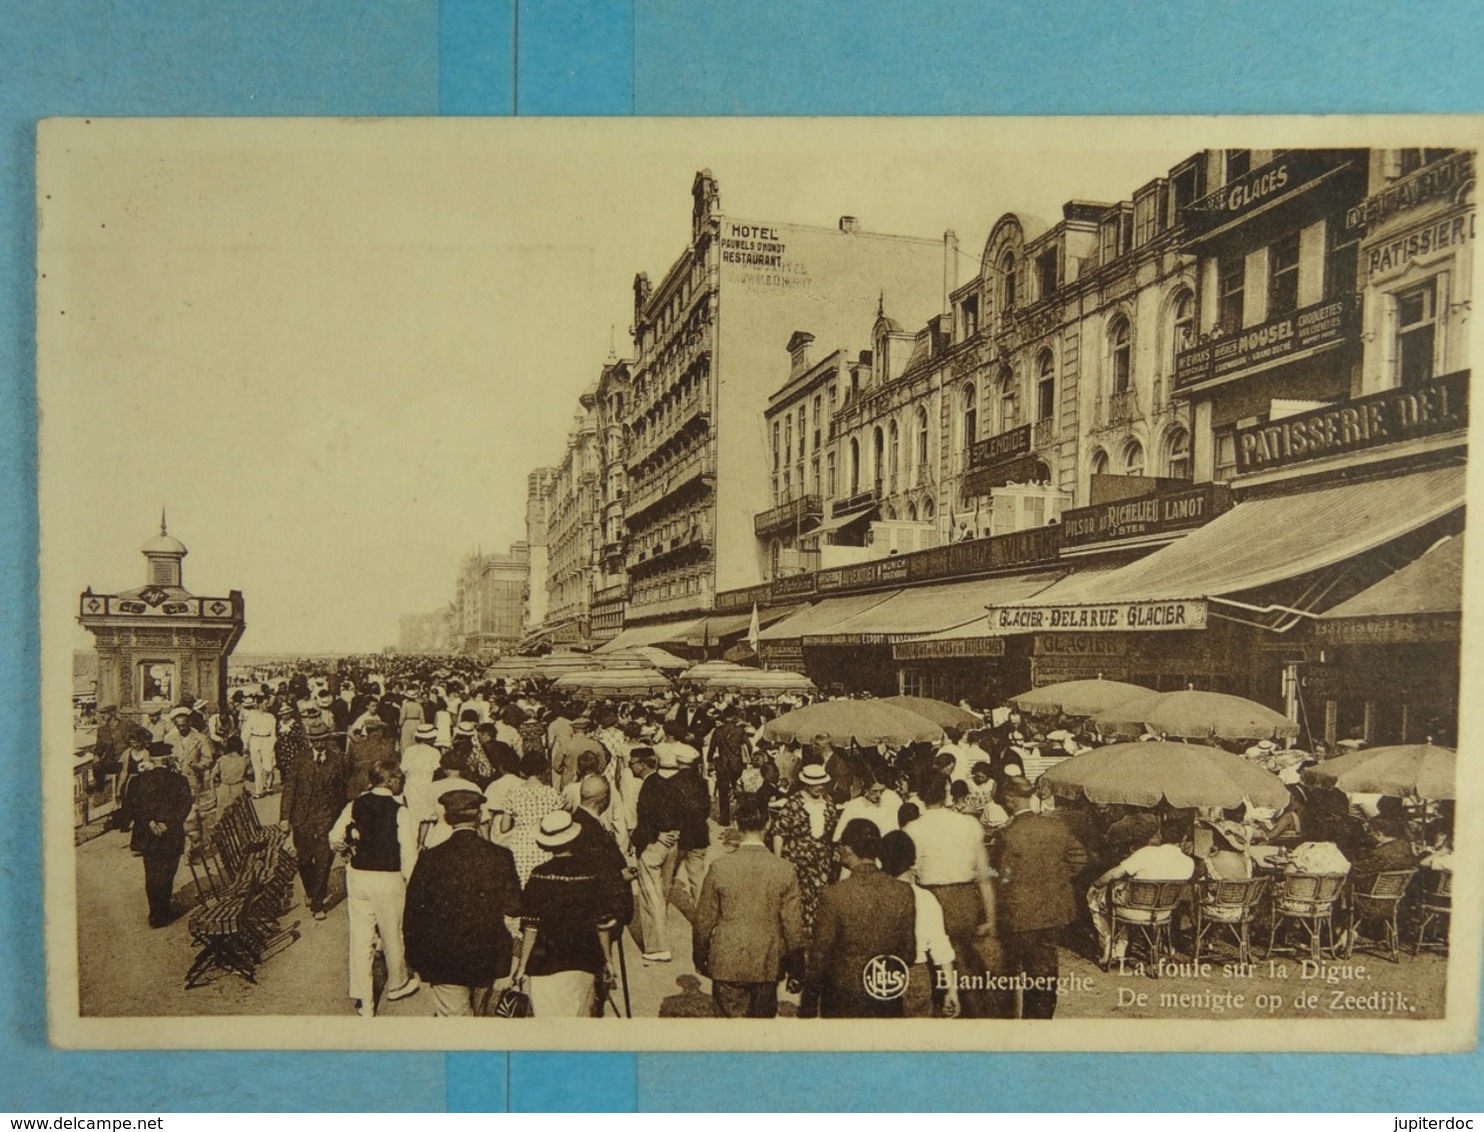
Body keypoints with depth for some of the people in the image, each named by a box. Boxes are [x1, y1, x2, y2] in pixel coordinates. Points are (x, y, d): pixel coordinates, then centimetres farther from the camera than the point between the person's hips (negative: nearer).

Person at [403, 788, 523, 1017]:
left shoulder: (431, 858, -12)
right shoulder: (500, 856, -10)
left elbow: (413, 910, -7)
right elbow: (514, 906, -7)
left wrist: (414, 955, 7)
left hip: (443, 960, -2)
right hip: (487, 957, 2)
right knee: (478, 1012, 25)